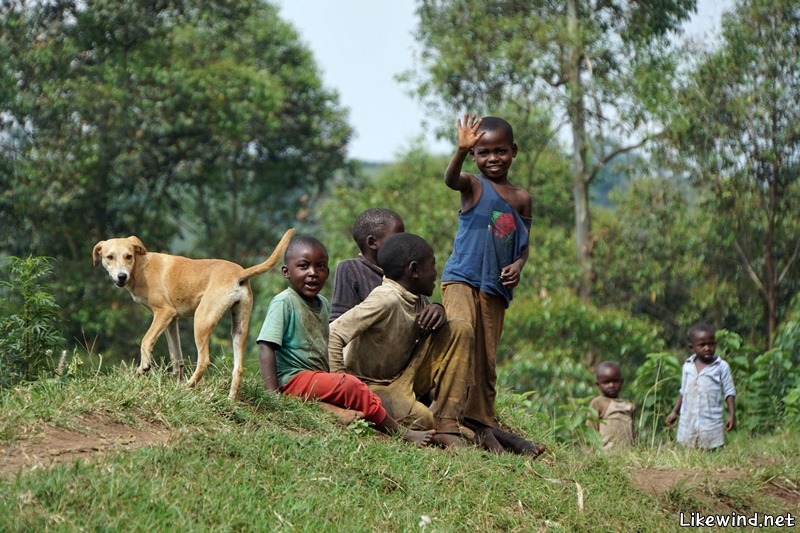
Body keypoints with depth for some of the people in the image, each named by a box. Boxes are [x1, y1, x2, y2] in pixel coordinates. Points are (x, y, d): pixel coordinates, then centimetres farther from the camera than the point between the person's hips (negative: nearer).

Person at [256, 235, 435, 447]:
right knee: (350, 385, -22)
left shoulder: (323, 304, 13)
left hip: (319, 378, 10)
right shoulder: (283, 303, -12)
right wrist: (272, 395, -25)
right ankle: (403, 434, -16)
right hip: (293, 379, -10)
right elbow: (266, 347, -18)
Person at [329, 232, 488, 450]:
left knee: (460, 330, -3)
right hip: (370, 385, -9)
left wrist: (438, 311, -6)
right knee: (423, 420, -36)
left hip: (402, 380, 9)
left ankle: (446, 425, -10)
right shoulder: (387, 299, -22)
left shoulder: (416, 299, 3)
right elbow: (333, 334, -29)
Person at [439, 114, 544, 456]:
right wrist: (461, 150, -44)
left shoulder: (521, 198, 12)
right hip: (462, 280, -5)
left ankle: (484, 422, 18)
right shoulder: (474, 186, -1)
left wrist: (518, 265, -4)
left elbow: (524, 244, 18)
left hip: (497, 288, 5)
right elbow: (450, 180, -24)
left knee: (487, 361, 11)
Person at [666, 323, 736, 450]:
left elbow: (729, 392, -3)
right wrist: (675, 412, 17)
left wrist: (732, 415, -10)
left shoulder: (721, 367, -5)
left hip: (711, 425, -3)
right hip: (688, 424, 3)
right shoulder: (687, 366, 6)